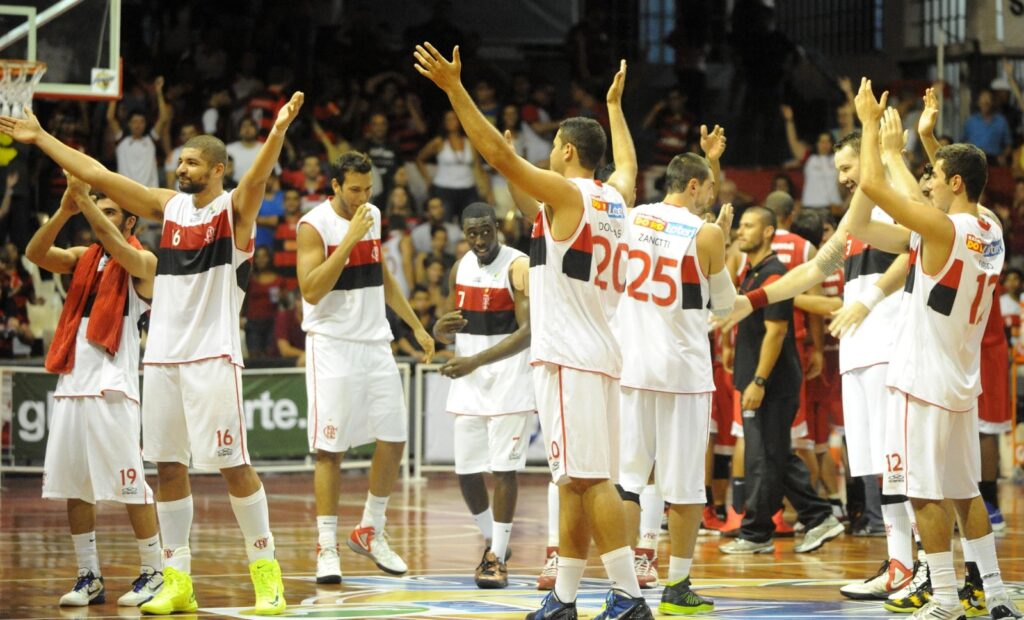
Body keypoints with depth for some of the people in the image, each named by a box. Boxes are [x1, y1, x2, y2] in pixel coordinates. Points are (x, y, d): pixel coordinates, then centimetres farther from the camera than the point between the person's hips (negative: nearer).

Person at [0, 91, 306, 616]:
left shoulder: (235, 209, -3)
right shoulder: (168, 206, 12)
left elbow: (257, 176, -25)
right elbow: (97, 175, 14)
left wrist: (277, 132, -45)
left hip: (212, 356, -6)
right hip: (162, 355, 6)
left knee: (233, 465, -7)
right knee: (168, 467, 5)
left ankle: (266, 573, 1)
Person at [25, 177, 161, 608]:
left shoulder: (142, 262, 1)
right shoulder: (82, 259, 16)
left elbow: (119, 250, -20)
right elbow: (35, 254, 1)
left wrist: (86, 202, -23)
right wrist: (65, 211, -13)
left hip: (112, 386, -6)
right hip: (72, 382, 6)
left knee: (129, 484, -6)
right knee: (73, 486, 5)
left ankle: (154, 573, 2)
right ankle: (89, 577, 11)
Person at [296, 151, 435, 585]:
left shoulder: (371, 216, 9)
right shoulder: (314, 226, -11)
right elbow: (311, 290, -21)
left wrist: (416, 325, 20)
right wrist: (350, 238, -23)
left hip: (374, 343, 6)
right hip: (332, 345, -6)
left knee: (394, 439, 4)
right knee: (331, 448, -5)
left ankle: (371, 532, 18)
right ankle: (327, 546, 0)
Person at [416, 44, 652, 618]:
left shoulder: (567, 194, -9)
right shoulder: (616, 198, 13)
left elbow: (500, 154, -16)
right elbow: (629, 163, 37)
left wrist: (454, 88, -13)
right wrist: (615, 104, 52)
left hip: (570, 357, -9)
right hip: (596, 354, 9)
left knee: (591, 478, -10)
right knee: (574, 480, 11)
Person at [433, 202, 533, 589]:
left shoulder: (518, 267, -12)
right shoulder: (460, 269, 9)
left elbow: (528, 332, -19)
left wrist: (476, 361, -25)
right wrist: (442, 331, -6)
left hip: (509, 380, -6)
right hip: (468, 382, 6)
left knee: (503, 468, -6)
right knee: (466, 470, 6)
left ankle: (497, 558, 0)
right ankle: (491, 540, 27)